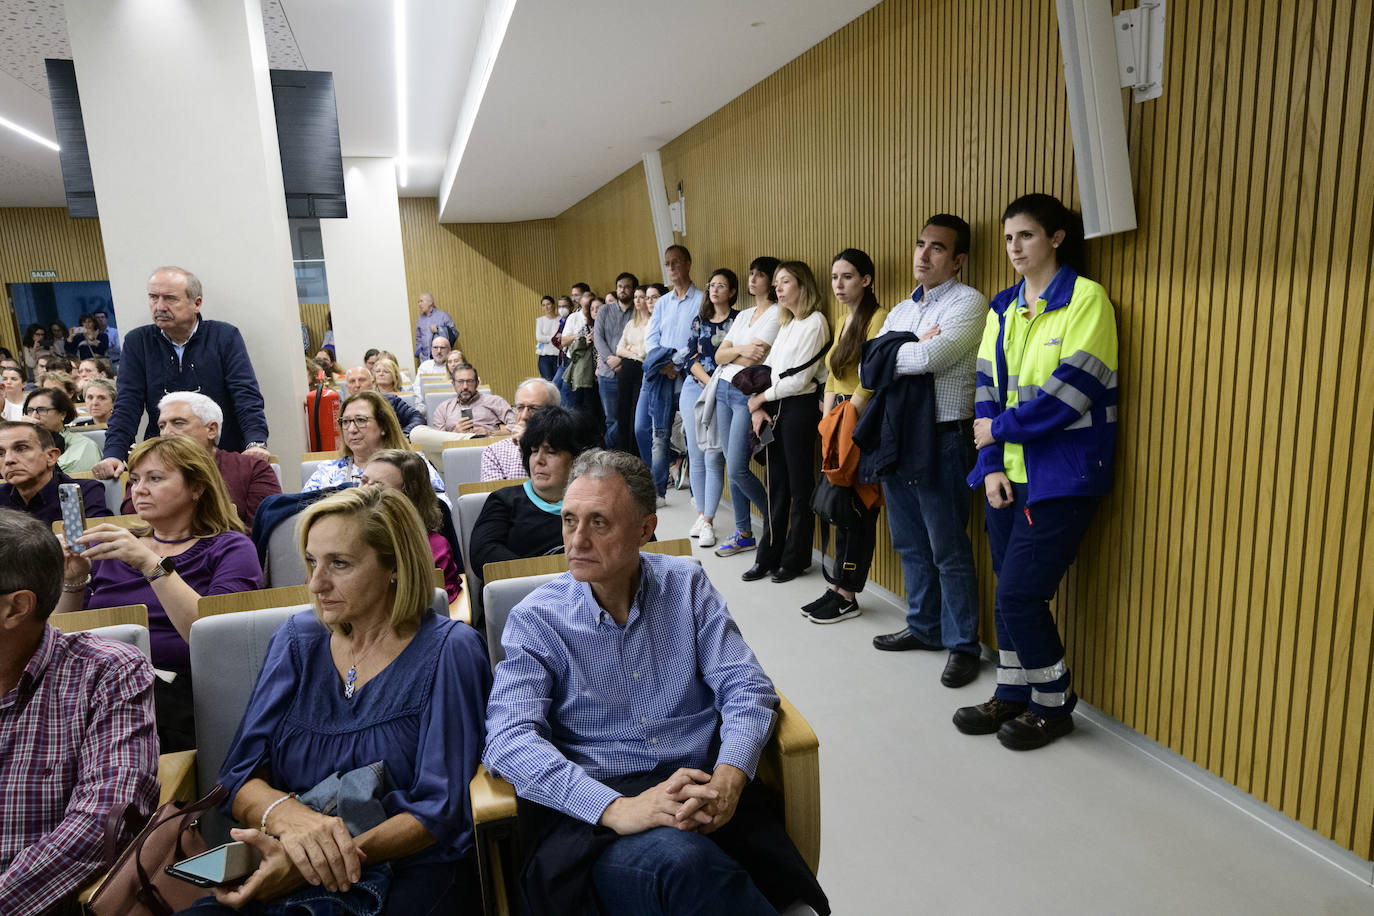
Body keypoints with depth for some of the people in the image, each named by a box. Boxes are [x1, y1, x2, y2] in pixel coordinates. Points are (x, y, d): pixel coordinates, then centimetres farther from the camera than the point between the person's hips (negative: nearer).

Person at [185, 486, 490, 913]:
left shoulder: (448, 650, -9)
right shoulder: (296, 640, 6)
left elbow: (441, 811, -12)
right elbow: (240, 776, 0)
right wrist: (287, 815, -23)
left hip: (411, 869, -2)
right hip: (287, 867, 3)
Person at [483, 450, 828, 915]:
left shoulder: (686, 585, 7)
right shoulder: (535, 619, 0)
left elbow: (747, 689, 2)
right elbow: (510, 739, -12)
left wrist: (728, 779, -19)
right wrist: (617, 808, -27)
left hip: (702, 788, 2)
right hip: (591, 811, -1)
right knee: (682, 859, -34)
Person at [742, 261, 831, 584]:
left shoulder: (815, 322, -8)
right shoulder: (785, 324, 17)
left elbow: (798, 379, -14)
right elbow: (766, 368, 12)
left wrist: (761, 397, -3)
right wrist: (757, 408, -1)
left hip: (800, 408, -8)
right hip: (774, 409, 8)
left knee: (800, 486, 2)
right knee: (776, 485, 10)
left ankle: (796, 558, 13)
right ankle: (769, 556, 17)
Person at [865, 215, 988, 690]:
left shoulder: (968, 302, -6)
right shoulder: (900, 310, 16)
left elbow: (931, 357, -21)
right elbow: (868, 369, 7)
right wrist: (915, 349, -9)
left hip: (942, 438, -7)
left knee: (949, 551, 0)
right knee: (909, 543, 16)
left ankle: (963, 645, 14)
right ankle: (923, 628, 31)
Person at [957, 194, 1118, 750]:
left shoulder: (1086, 298, -6)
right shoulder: (1003, 308, 13)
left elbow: (1072, 387, -16)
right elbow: (987, 385, 8)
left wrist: (999, 429, -8)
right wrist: (990, 465, -2)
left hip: (1060, 475, -6)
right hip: (1008, 473, 6)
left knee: (1018, 595, -6)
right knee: (1010, 594, 11)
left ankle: (1054, 703, 17)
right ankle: (1013, 695, 29)